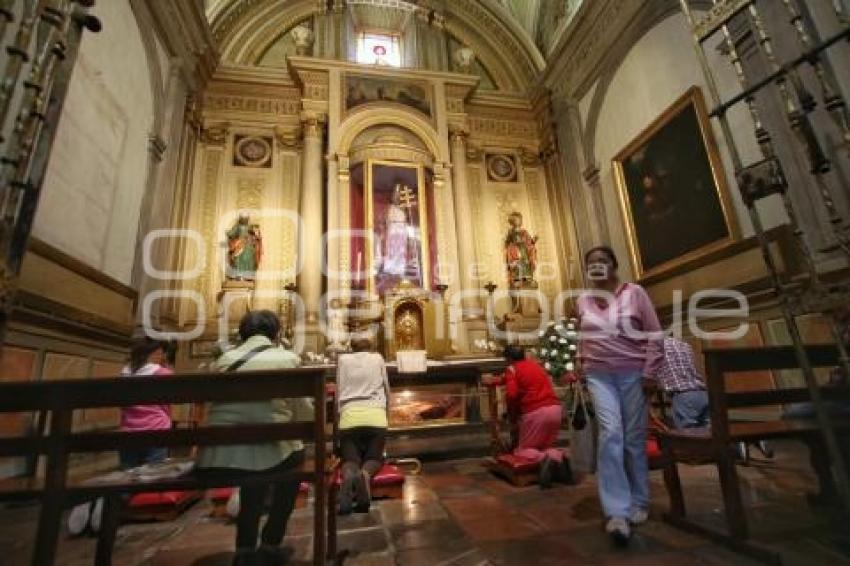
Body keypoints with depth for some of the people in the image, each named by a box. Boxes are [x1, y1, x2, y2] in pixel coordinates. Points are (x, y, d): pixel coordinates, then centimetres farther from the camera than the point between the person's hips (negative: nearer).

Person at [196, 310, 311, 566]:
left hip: (214, 458, 5)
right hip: (264, 454, -4)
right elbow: (305, 413, 5)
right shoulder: (287, 358, 3)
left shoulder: (224, 359, 14)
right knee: (296, 455, 28)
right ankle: (270, 544, 29)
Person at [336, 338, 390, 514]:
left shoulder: (343, 359, 17)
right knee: (374, 457, 14)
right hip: (376, 416, 0)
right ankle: (365, 474, -22)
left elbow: (339, 392, 17)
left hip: (349, 416, 0)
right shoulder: (378, 358, 18)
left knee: (350, 459, 11)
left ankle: (348, 476, -26)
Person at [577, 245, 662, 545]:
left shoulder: (634, 292, -1)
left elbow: (654, 334, -3)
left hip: (632, 373, -1)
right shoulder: (583, 300, 8)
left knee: (634, 438, 5)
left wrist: (649, 372, -8)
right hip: (599, 375, 1)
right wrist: (585, 368, 13)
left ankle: (638, 503, 25)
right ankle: (617, 512, -10)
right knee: (610, 433, -13)